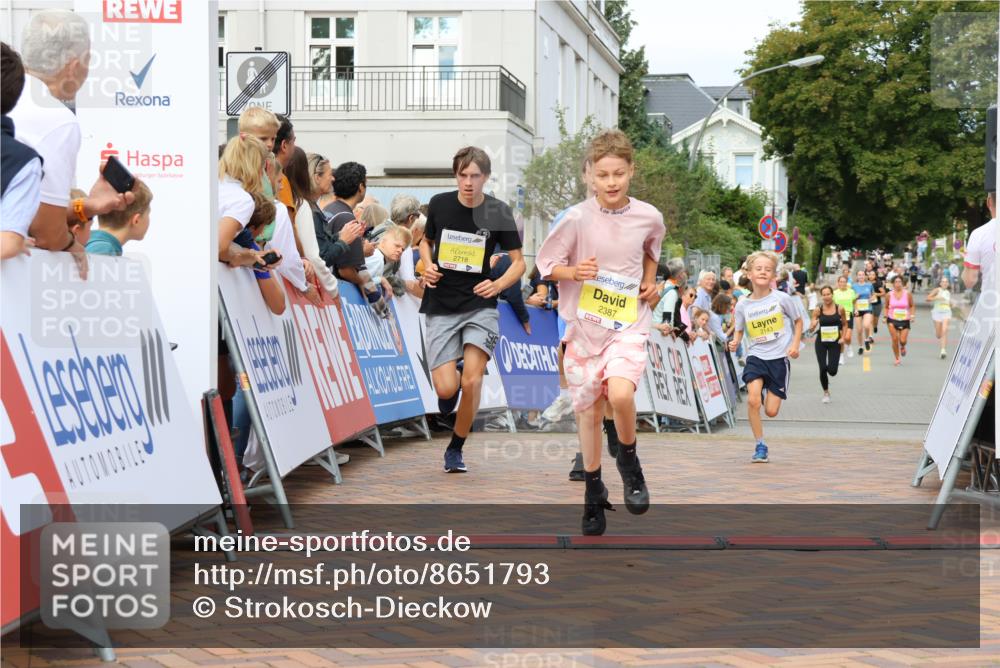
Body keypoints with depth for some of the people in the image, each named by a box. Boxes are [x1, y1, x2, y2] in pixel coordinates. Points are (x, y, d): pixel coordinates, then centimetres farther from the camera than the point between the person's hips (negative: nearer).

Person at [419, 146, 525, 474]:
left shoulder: (498, 212, -4)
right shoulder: (439, 204, 0)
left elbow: (518, 262, 2)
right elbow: (426, 241, 18)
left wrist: (498, 285, -17)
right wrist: (428, 265, -4)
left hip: (479, 305, -1)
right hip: (441, 306, 1)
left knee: (471, 380, -16)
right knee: (447, 389, -11)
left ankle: (456, 448, 7)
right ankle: (454, 369, 28)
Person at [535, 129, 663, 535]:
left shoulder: (648, 217, -4)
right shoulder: (577, 218, -11)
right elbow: (546, 265, -2)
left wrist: (650, 282, 4)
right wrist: (574, 272, -20)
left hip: (629, 322, 0)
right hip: (584, 323, 1)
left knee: (620, 395, -24)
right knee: (588, 409, 9)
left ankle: (628, 459, 6)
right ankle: (593, 491, 27)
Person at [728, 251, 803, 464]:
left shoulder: (782, 299, -6)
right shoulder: (743, 306, -1)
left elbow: (798, 321, 8)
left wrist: (795, 344, -4)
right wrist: (735, 342, -7)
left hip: (779, 358, -1)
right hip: (755, 356, 1)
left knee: (771, 411, -1)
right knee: (753, 400, -23)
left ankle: (769, 395, 38)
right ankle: (760, 446, -5)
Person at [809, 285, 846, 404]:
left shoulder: (840, 309, -5)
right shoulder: (818, 310, -5)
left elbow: (845, 324, 9)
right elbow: (811, 329, -1)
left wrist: (842, 337, -4)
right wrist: (813, 325, -24)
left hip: (835, 342, 0)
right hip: (821, 342, 0)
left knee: (832, 371, -10)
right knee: (823, 369, -4)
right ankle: (826, 392, 19)